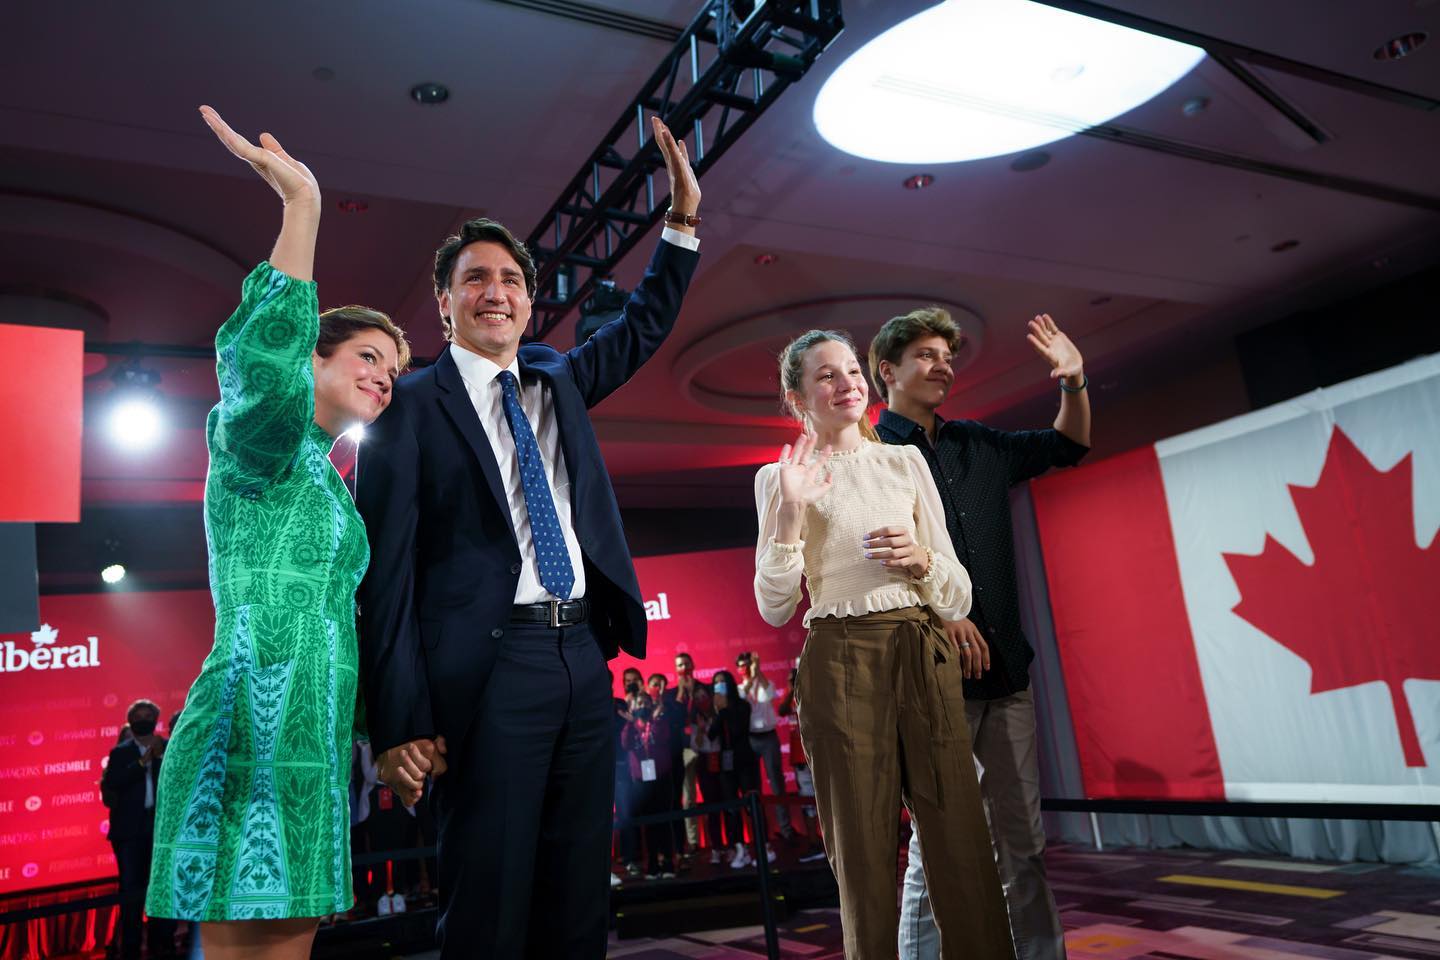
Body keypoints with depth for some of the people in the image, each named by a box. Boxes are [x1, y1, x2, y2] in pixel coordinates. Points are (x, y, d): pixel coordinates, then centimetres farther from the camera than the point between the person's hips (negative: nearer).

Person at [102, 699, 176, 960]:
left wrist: (160, 756, -12)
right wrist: (142, 761, -16)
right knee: (131, 889, 2)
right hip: (130, 828, 0)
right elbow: (111, 783, -11)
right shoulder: (121, 751, 6)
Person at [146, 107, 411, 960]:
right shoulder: (260, 446, -1)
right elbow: (266, 367, -26)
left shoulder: (324, 482, 23)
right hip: (254, 739, -8)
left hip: (311, 744, 9)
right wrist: (301, 204, -24)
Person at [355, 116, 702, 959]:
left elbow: (644, 326, 27)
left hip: (583, 657, 6)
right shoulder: (410, 406, -1)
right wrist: (400, 723, -11)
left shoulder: (558, 383, 16)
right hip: (488, 666, -6)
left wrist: (684, 218, 16)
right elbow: (388, 572, -6)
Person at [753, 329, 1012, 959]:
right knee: (863, 856, 5)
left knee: (962, 848, 1)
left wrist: (922, 560, -10)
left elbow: (958, 599, 11)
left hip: (925, 660, 2)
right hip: (841, 666, -2)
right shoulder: (780, 479, 6)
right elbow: (775, 608, -3)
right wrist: (790, 513, -13)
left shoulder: (906, 462, 12)